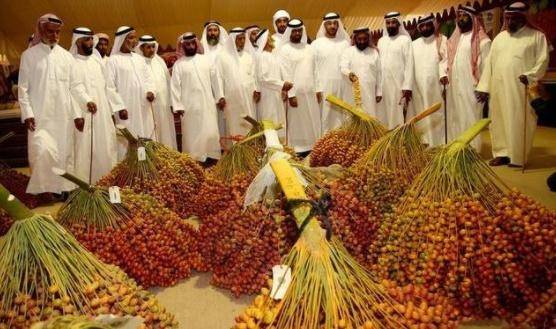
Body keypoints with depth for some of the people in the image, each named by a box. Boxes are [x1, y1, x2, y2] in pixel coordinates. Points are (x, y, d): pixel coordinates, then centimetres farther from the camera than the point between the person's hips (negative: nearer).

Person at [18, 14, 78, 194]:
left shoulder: (67, 56, 7)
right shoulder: (29, 55, 1)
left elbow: (74, 87, 7)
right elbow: (23, 88, 0)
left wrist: (77, 114, 1)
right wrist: (27, 113, -11)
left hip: (63, 115, 3)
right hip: (40, 115, -2)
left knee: (64, 151, 5)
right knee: (43, 150, -13)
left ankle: (62, 186, 17)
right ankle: (41, 186, 6)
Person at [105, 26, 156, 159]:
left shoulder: (140, 59, 16)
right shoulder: (113, 60, -2)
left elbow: (148, 78, 16)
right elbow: (110, 87, -8)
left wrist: (150, 91, -7)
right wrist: (120, 107, -16)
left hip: (143, 109, 6)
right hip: (126, 110, -6)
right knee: (127, 143, -4)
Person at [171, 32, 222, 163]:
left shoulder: (205, 60, 9)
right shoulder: (178, 64, 2)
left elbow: (214, 80, 11)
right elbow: (175, 86, -2)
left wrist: (220, 96, 6)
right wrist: (178, 106, -9)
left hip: (207, 103, 2)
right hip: (190, 105, -2)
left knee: (210, 132, 2)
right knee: (192, 134, 2)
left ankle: (211, 157, 12)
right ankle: (194, 160, 8)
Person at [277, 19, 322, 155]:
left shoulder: (308, 48, 14)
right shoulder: (285, 49, -3)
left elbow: (314, 71, 15)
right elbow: (286, 74, -10)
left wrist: (318, 89, 8)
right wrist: (291, 95, -16)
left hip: (311, 92, 5)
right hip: (296, 93, -5)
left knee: (313, 123, 6)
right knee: (297, 123, -1)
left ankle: (312, 148, 14)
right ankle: (298, 151, 5)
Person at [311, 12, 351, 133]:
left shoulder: (345, 43, 10)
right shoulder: (316, 44, 5)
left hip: (343, 88, 2)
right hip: (323, 88, -2)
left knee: (341, 117, 3)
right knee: (324, 117, -2)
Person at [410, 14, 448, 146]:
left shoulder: (442, 40, 6)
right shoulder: (414, 44, 18)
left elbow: (445, 59, -7)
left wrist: (443, 74, -25)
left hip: (436, 85, -3)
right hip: (419, 87, 3)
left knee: (438, 115, -4)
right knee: (422, 117, 3)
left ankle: (440, 144, -2)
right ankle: (425, 143, 8)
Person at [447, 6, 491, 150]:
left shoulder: (482, 40, -3)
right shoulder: (453, 39, 17)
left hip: (470, 87, -6)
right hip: (454, 88, 6)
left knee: (470, 120, -5)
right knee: (455, 121, 8)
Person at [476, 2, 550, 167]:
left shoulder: (537, 36, 2)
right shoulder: (499, 37, 14)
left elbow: (543, 60, -5)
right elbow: (489, 62, 11)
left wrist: (530, 75, -23)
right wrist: (483, 86, 4)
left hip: (521, 89, -4)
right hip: (498, 88, 5)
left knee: (518, 122, -2)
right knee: (499, 121, 7)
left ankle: (518, 157, 6)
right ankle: (502, 153, 17)